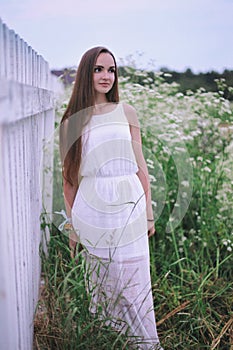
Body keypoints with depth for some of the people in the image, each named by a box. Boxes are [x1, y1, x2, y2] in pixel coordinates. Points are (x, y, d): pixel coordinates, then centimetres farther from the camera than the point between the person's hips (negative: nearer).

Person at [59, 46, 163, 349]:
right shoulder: (71, 122, 4)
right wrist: (72, 225, 7)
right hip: (92, 211, 0)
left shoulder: (126, 113, 6)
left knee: (134, 282, 6)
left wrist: (149, 213, 7)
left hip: (129, 208, 1)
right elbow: (69, 177, 6)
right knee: (102, 283, 9)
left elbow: (140, 166, 7)